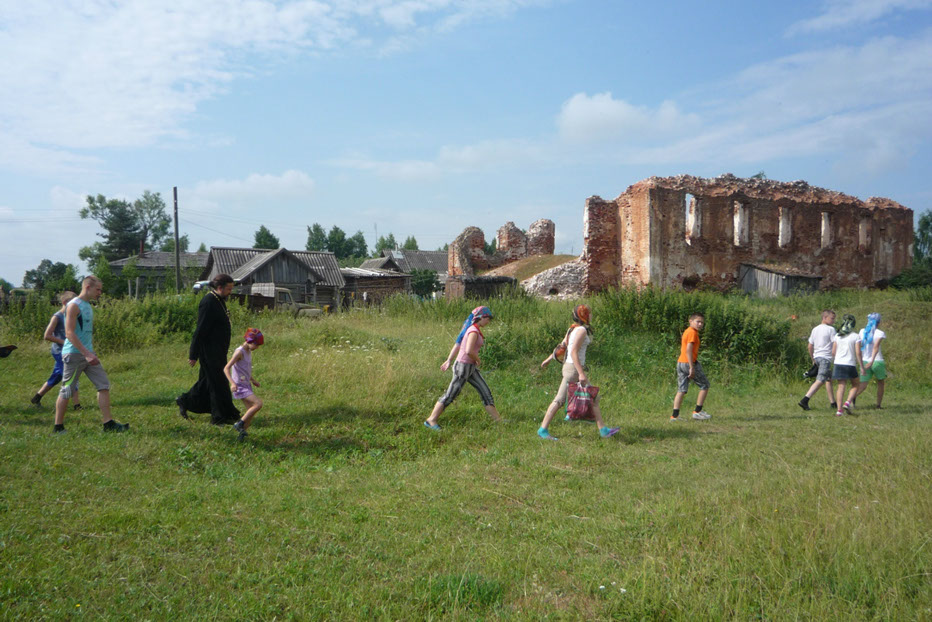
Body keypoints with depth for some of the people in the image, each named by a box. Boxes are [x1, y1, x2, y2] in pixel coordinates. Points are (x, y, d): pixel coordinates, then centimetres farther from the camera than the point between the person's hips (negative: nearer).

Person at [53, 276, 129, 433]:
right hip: (74, 354, -9)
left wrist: (91, 352, 17)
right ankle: (58, 427, 12)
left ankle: (108, 423, 3)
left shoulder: (88, 306, 15)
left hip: (88, 354, 9)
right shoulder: (74, 305, -12)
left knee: (104, 385, 2)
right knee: (67, 391, 0)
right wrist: (86, 353, -23)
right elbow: (70, 333, -19)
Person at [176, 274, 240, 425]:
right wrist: (193, 355, -20)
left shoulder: (219, 300, 12)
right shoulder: (208, 302, -20)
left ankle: (184, 401, 35)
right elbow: (200, 330, -21)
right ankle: (220, 417, 5)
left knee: (208, 381, 18)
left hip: (218, 351, 10)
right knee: (218, 383, -4)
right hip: (210, 352, -10)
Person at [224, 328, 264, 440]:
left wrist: (253, 380, 27)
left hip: (247, 385, 9)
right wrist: (232, 383, -32)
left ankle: (242, 432, 14)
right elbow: (226, 369, -21)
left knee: (252, 411, 6)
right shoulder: (239, 352, -16)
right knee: (258, 403, -19)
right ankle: (239, 424, -10)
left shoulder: (249, 352, 11)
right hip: (240, 386, -9)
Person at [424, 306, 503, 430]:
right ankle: (431, 420, 9)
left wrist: (449, 361, 19)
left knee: (485, 392, 9)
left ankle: (498, 419, 15)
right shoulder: (474, 331, -19)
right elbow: (469, 351, -30)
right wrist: (478, 360, -13)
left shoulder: (475, 329, 11)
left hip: (471, 367, 10)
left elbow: (459, 345, 19)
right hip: (463, 366, -10)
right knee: (450, 395, -1)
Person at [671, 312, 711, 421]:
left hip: (680, 363, 9)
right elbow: (689, 350, -20)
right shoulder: (693, 332, -11)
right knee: (704, 385, 6)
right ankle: (697, 411, 8)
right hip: (689, 363, -9)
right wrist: (692, 368, -22)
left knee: (681, 390, 7)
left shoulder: (686, 331, 18)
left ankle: (675, 415, 2)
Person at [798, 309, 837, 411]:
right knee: (819, 381, -11)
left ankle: (833, 402, 23)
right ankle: (804, 400, -21)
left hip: (817, 357, 9)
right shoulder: (830, 329, -7)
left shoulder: (815, 329, 14)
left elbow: (810, 347, 17)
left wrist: (813, 359, 24)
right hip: (826, 358, -8)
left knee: (829, 379, 19)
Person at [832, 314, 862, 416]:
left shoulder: (837, 336, 7)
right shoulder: (856, 336, -5)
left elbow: (833, 352, 6)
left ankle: (839, 410, -6)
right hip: (850, 364, -3)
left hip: (838, 363, 3)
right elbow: (858, 353, -10)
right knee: (855, 385, 16)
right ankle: (847, 403, -5)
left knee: (841, 387, 3)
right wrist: (861, 366, -5)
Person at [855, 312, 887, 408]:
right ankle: (879, 404, 22)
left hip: (864, 361, 3)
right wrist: (872, 361, -29)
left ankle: (853, 396, -29)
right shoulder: (880, 333, -8)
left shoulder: (862, 331, 6)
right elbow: (876, 347, -21)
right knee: (880, 383, 19)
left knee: (863, 384, 1)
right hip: (877, 361, -3)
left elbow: (860, 346, 10)